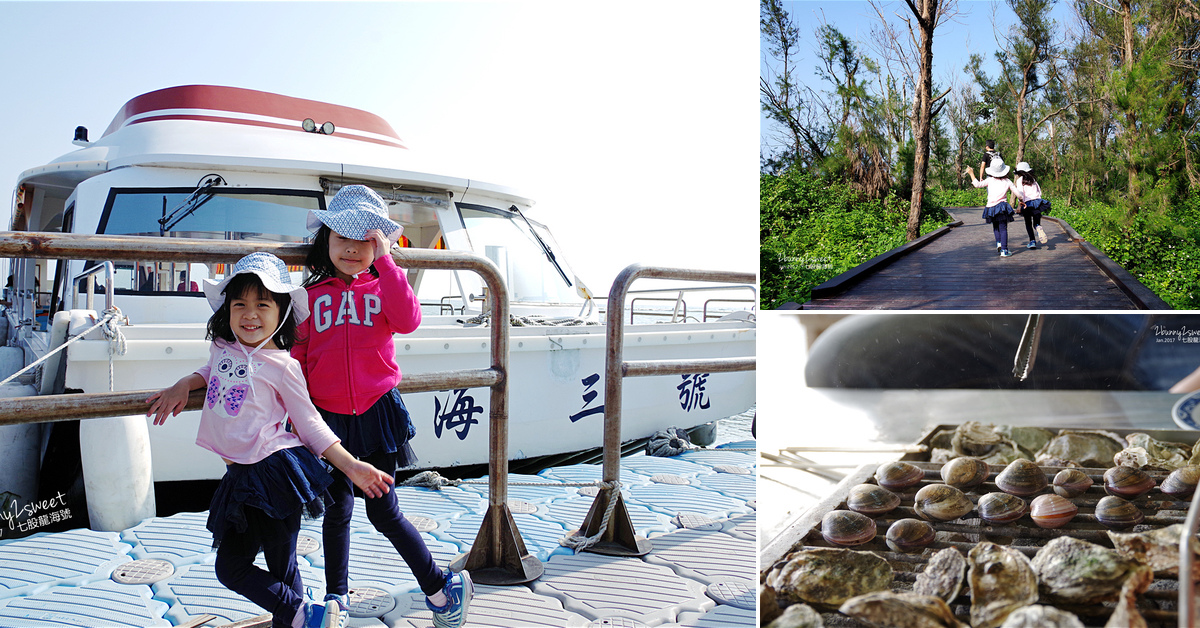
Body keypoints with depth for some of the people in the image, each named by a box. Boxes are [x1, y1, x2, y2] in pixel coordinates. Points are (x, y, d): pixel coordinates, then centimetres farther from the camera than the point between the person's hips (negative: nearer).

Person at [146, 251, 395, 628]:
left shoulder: (282, 365, -6)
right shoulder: (222, 347, 10)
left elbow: (309, 424, -1)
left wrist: (351, 466, -7)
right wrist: (184, 385, 14)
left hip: (276, 469, -7)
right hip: (240, 477, 7)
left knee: (282, 571, -2)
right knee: (230, 569, 12)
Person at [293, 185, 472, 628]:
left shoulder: (383, 287, 3)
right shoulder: (313, 293, 5)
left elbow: (408, 321, -19)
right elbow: (298, 357, 6)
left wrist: (384, 260, -18)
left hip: (377, 411, -2)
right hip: (328, 417, 2)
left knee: (383, 511, 2)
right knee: (337, 509, 13)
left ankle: (441, 587, 19)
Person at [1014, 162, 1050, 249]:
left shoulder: (1020, 180, 1)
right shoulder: (1033, 179, 16)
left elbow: (1020, 192, -12)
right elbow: (1039, 191, 19)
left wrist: (1021, 202, -13)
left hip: (1028, 203, -4)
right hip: (1037, 201, 4)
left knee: (1028, 223, 8)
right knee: (1036, 222, 9)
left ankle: (1032, 241, -1)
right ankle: (1038, 228, -28)